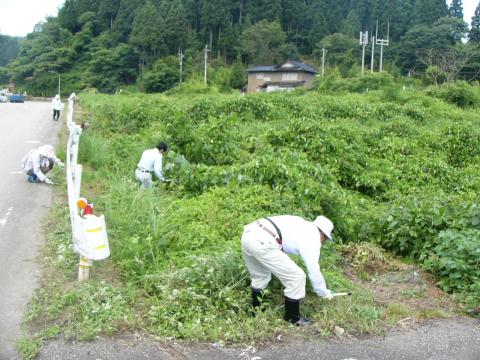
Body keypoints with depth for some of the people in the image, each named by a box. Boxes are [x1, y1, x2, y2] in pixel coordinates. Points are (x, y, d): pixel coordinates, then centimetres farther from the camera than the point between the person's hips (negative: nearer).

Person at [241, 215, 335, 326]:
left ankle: (256, 312, 45)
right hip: (262, 243, -9)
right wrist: (324, 293, 25)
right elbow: (314, 271, 8)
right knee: (297, 278, 6)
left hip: (248, 233, 9)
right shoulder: (313, 237, 6)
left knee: (260, 276, 31)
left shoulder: (303, 225, 27)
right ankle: (292, 318, 23)